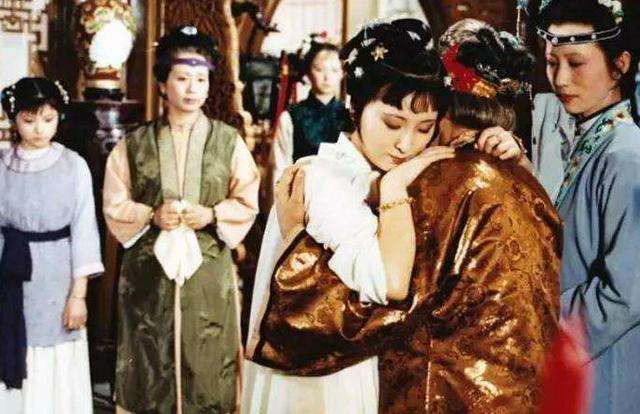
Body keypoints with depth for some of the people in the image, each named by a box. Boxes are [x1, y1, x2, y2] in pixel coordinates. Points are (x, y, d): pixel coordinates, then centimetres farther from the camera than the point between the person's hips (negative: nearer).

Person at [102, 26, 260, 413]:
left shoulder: (229, 142, 4)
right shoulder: (134, 145, 5)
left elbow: (247, 205, 5)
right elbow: (115, 207, 5)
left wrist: (211, 215, -13)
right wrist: (153, 216, -13)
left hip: (209, 272, 0)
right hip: (148, 271, 1)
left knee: (207, 367, 3)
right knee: (150, 366, 6)